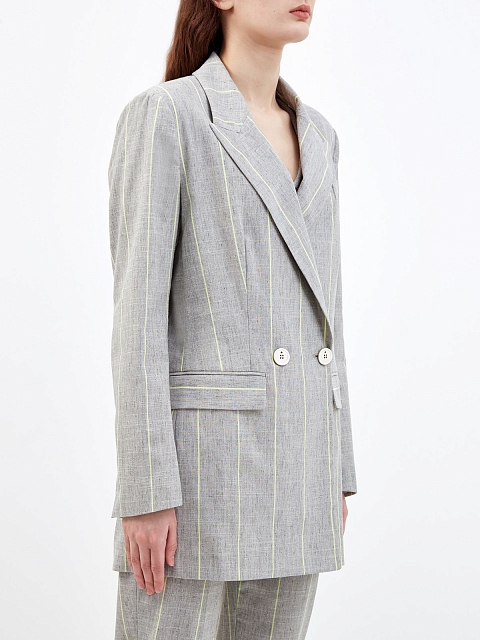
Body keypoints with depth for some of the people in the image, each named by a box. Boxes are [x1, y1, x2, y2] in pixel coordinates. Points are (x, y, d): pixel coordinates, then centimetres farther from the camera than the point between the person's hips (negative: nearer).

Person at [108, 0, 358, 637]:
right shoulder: (162, 114, -7)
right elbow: (138, 310, -12)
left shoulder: (315, 136, 15)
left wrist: (335, 472, 15)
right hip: (199, 451, -7)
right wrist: (146, 490, -15)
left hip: (292, 460, 7)